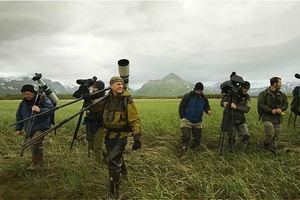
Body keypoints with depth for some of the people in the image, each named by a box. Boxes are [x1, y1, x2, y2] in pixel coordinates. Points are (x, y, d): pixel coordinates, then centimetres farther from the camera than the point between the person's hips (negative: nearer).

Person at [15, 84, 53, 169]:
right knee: (34, 146, 12)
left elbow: (51, 109, -19)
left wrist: (40, 110, -35)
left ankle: (35, 163, -5)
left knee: (35, 144, -21)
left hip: (41, 127, -6)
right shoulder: (23, 103, 8)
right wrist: (18, 129, 17)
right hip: (29, 129, 7)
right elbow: (19, 116, 18)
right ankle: (40, 162, 30)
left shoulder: (43, 99, -9)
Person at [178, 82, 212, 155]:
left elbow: (206, 107, 12)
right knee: (186, 137, -15)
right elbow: (181, 107, -6)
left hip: (198, 122, 5)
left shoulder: (204, 98, 2)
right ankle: (183, 151, -9)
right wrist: (182, 118, -8)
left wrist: (208, 111, -13)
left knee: (197, 138, 11)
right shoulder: (187, 96, -11)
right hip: (187, 121, -4)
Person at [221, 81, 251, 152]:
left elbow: (247, 109, -12)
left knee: (246, 136, -5)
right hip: (231, 120, -3)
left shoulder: (247, 97, -1)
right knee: (232, 138, 4)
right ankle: (230, 150, 29)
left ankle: (243, 151, 16)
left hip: (241, 120, 3)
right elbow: (222, 102, -6)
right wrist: (224, 104, -31)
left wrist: (236, 107, -29)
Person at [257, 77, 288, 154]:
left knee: (276, 135, 7)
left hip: (278, 118, 5)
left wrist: (281, 109, -13)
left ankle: (273, 148, 23)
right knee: (270, 133, -16)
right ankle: (266, 144, 12)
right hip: (267, 117, -5)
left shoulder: (281, 95, 9)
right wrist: (271, 110, -21)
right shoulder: (263, 94, -8)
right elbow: (260, 105, -14)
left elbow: (285, 104, 10)